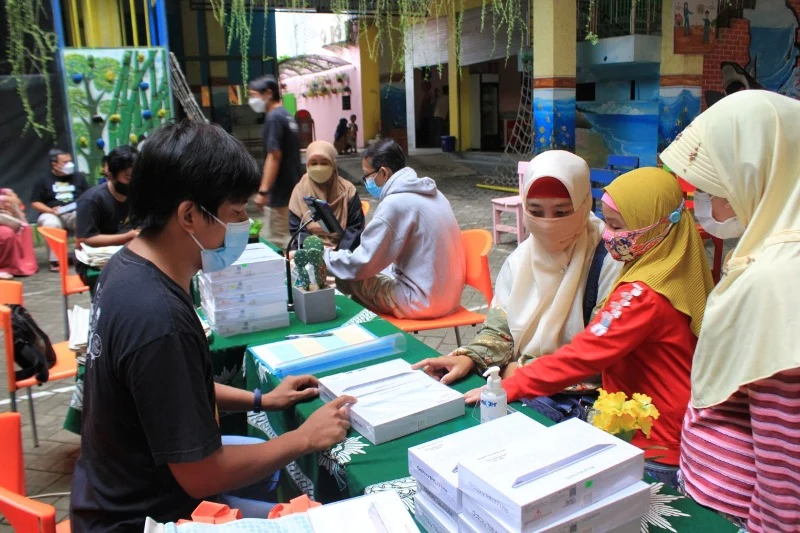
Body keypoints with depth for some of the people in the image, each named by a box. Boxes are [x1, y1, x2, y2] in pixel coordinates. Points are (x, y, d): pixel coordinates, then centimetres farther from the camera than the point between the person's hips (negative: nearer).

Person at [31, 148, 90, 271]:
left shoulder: (78, 177, 17)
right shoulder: (44, 181, 9)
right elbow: (35, 203, 5)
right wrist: (51, 210, -12)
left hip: (76, 213, 2)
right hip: (53, 215, -1)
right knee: (50, 224, -38)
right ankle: (55, 260, -31)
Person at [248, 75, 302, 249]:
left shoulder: (273, 118, -14)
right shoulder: (287, 116, 14)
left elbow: (274, 156, -21)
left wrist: (263, 191, -22)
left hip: (280, 192, -10)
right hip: (293, 189, 10)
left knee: (275, 241, -3)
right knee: (290, 238, 16)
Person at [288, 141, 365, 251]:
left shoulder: (347, 190, 3)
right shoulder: (300, 190, 4)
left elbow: (355, 227, 0)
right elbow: (297, 228, 1)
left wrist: (340, 253, -14)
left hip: (341, 250, 0)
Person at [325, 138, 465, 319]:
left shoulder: (396, 203, -19)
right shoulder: (430, 193, 9)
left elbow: (362, 264, -16)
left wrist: (324, 256, 1)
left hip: (423, 301, -9)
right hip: (447, 294, 9)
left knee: (346, 279, 0)